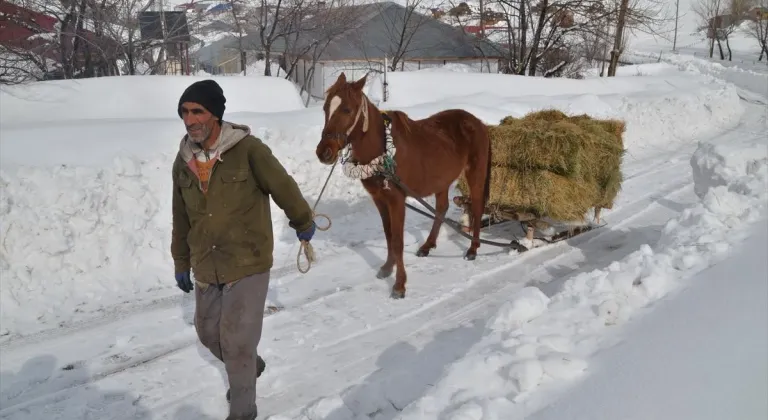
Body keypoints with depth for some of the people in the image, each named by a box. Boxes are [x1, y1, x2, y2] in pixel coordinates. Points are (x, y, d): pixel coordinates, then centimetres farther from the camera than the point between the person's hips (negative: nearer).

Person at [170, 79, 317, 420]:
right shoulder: (183, 160, 0)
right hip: (206, 269, 6)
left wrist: (303, 222, 9)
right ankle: (249, 366, 49)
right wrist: (181, 264, 17)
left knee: (236, 341, -3)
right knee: (208, 334, 19)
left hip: (248, 265, -6)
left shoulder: (248, 150, -18)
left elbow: (284, 188, -4)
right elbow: (181, 219, 11)